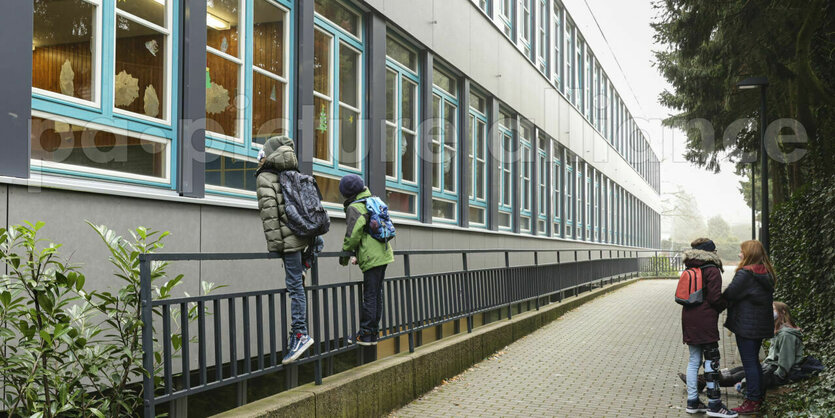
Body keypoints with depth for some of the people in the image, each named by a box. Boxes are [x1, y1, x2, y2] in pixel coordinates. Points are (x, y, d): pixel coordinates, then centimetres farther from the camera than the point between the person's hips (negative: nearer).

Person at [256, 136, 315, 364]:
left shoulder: (265, 177, -2)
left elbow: (269, 211, -13)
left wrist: (274, 243, -14)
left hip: (289, 239, -8)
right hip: (302, 236, 8)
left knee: (294, 286, -9)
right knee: (296, 283, 12)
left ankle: (300, 334, -10)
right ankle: (297, 333, 16)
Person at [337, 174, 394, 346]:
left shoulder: (354, 207, -8)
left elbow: (353, 234, -15)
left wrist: (345, 253, 0)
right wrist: (358, 254, 23)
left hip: (372, 257, -9)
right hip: (383, 253, 9)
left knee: (369, 296, -5)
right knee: (377, 295, 12)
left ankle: (366, 335, 0)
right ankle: (373, 332, 19)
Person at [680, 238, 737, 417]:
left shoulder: (690, 270, 14)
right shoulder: (712, 270, -9)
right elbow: (714, 297, -15)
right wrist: (723, 306, 6)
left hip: (689, 319, 8)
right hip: (705, 320, -8)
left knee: (694, 360, 12)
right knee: (711, 360, -2)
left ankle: (692, 401, 15)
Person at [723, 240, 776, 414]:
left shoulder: (745, 274, -19)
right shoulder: (766, 274, 8)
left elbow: (729, 294, -17)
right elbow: (769, 297, 16)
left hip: (746, 325, -9)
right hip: (761, 326, 9)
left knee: (749, 362, -2)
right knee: (754, 361, 19)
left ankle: (752, 402, 4)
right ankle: (759, 396, 27)